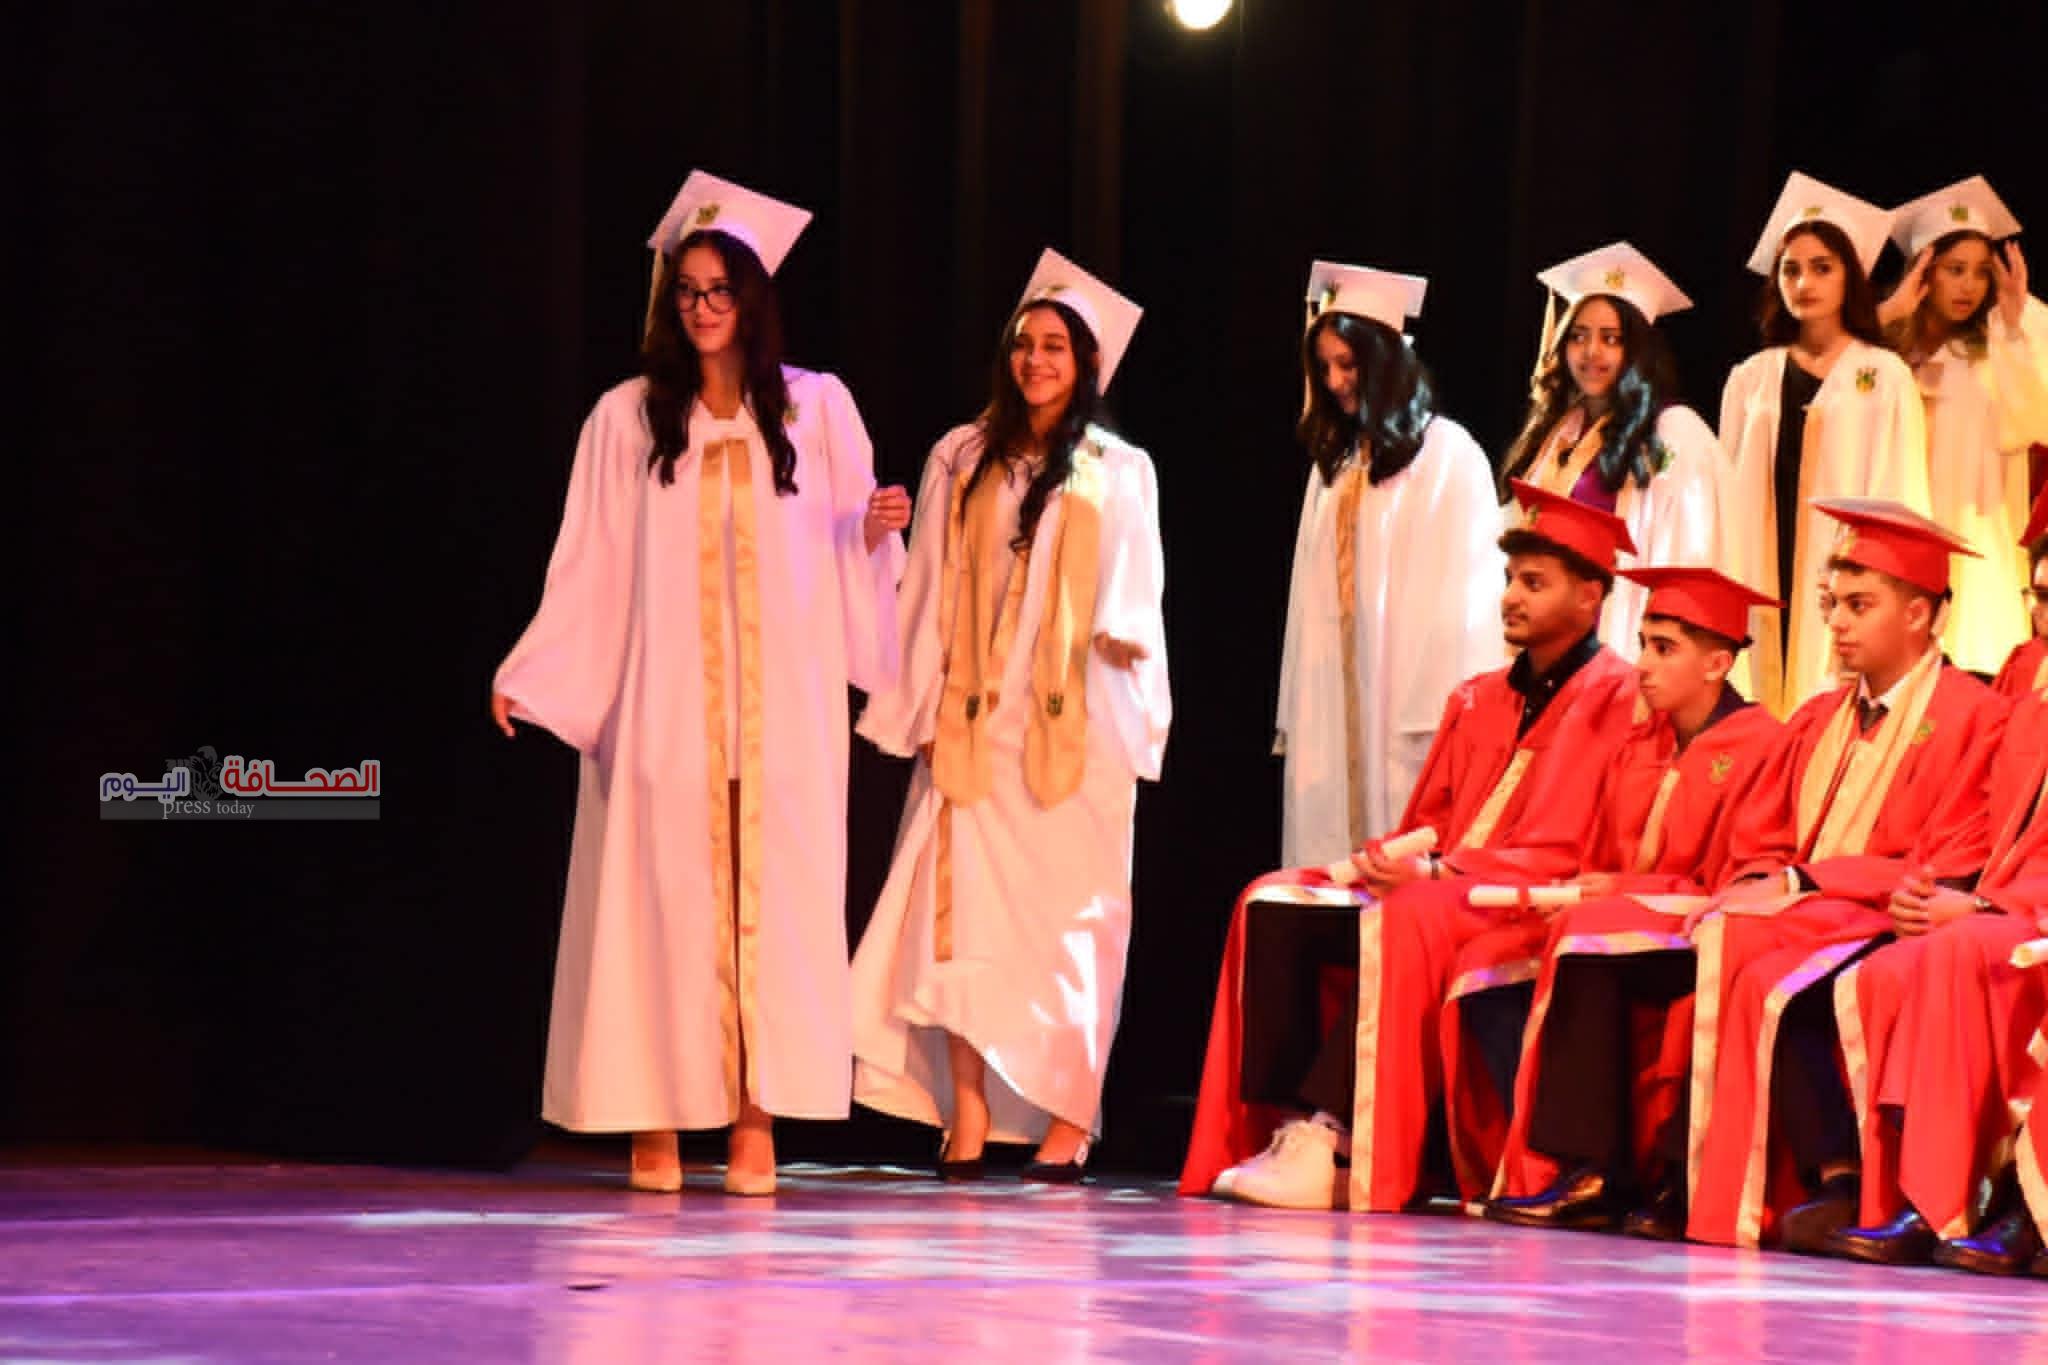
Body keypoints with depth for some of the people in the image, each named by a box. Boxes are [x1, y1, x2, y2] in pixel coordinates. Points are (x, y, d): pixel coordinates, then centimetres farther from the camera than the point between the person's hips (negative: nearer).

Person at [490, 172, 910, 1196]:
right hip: (662, 703, -1)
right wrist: (525, 677, -2)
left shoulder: (816, 409, 8)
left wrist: (877, 530, -11)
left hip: (781, 705, 1)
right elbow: (590, 571, 5)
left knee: (774, 891, -4)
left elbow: (849, 558, 11)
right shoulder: (627, 418, 5)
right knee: (664, 894, -4)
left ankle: (756, 1118, -3)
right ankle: (656, 1119, -1)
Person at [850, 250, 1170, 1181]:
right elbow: (930, 592, 10)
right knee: (963, 911, -7)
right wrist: (922, 706, 3)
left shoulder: (1118, 473, 10)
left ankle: (1066, 1124, -2)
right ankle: (966, 1120, -7)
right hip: (975, 722, 1)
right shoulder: (962, 460, 11)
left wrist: (1122, 636, -12)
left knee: (1070, 918, -4)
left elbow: (1135, 604, 8)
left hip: (1073, 724, -1)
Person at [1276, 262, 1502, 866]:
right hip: (1335, 705, 6)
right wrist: (1296, 716, 9)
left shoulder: (1447, 454, -4)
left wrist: (1439, 718, -14)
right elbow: (1316, 590, 15)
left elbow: (1457, 595, -8)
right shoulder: (1336, 459, 16)